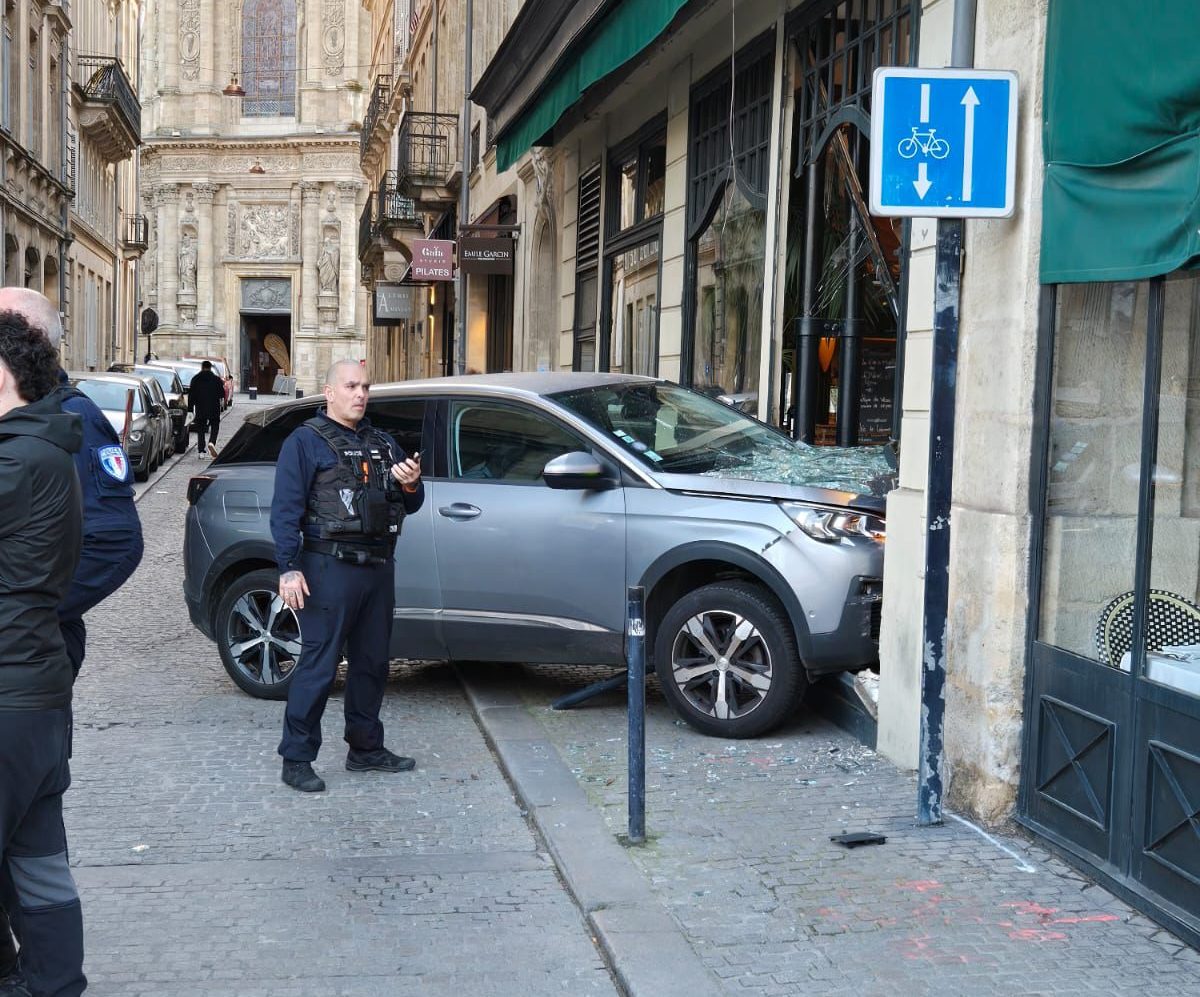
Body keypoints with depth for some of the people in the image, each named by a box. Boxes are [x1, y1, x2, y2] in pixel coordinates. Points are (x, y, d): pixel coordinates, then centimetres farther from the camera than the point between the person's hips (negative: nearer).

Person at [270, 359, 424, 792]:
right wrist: (289, 569, -18)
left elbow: (410, 505, 20)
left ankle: (365, 748, 25)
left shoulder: (382, 443, 18)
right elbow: (286, 509, -9)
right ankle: (296, 759, 1)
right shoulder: (306, 441, -2)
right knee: (318, 666, -6)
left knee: (372, 662, 13)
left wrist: (410, 485, -4)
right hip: (330, 567, -7)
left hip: (377, 567, 7)